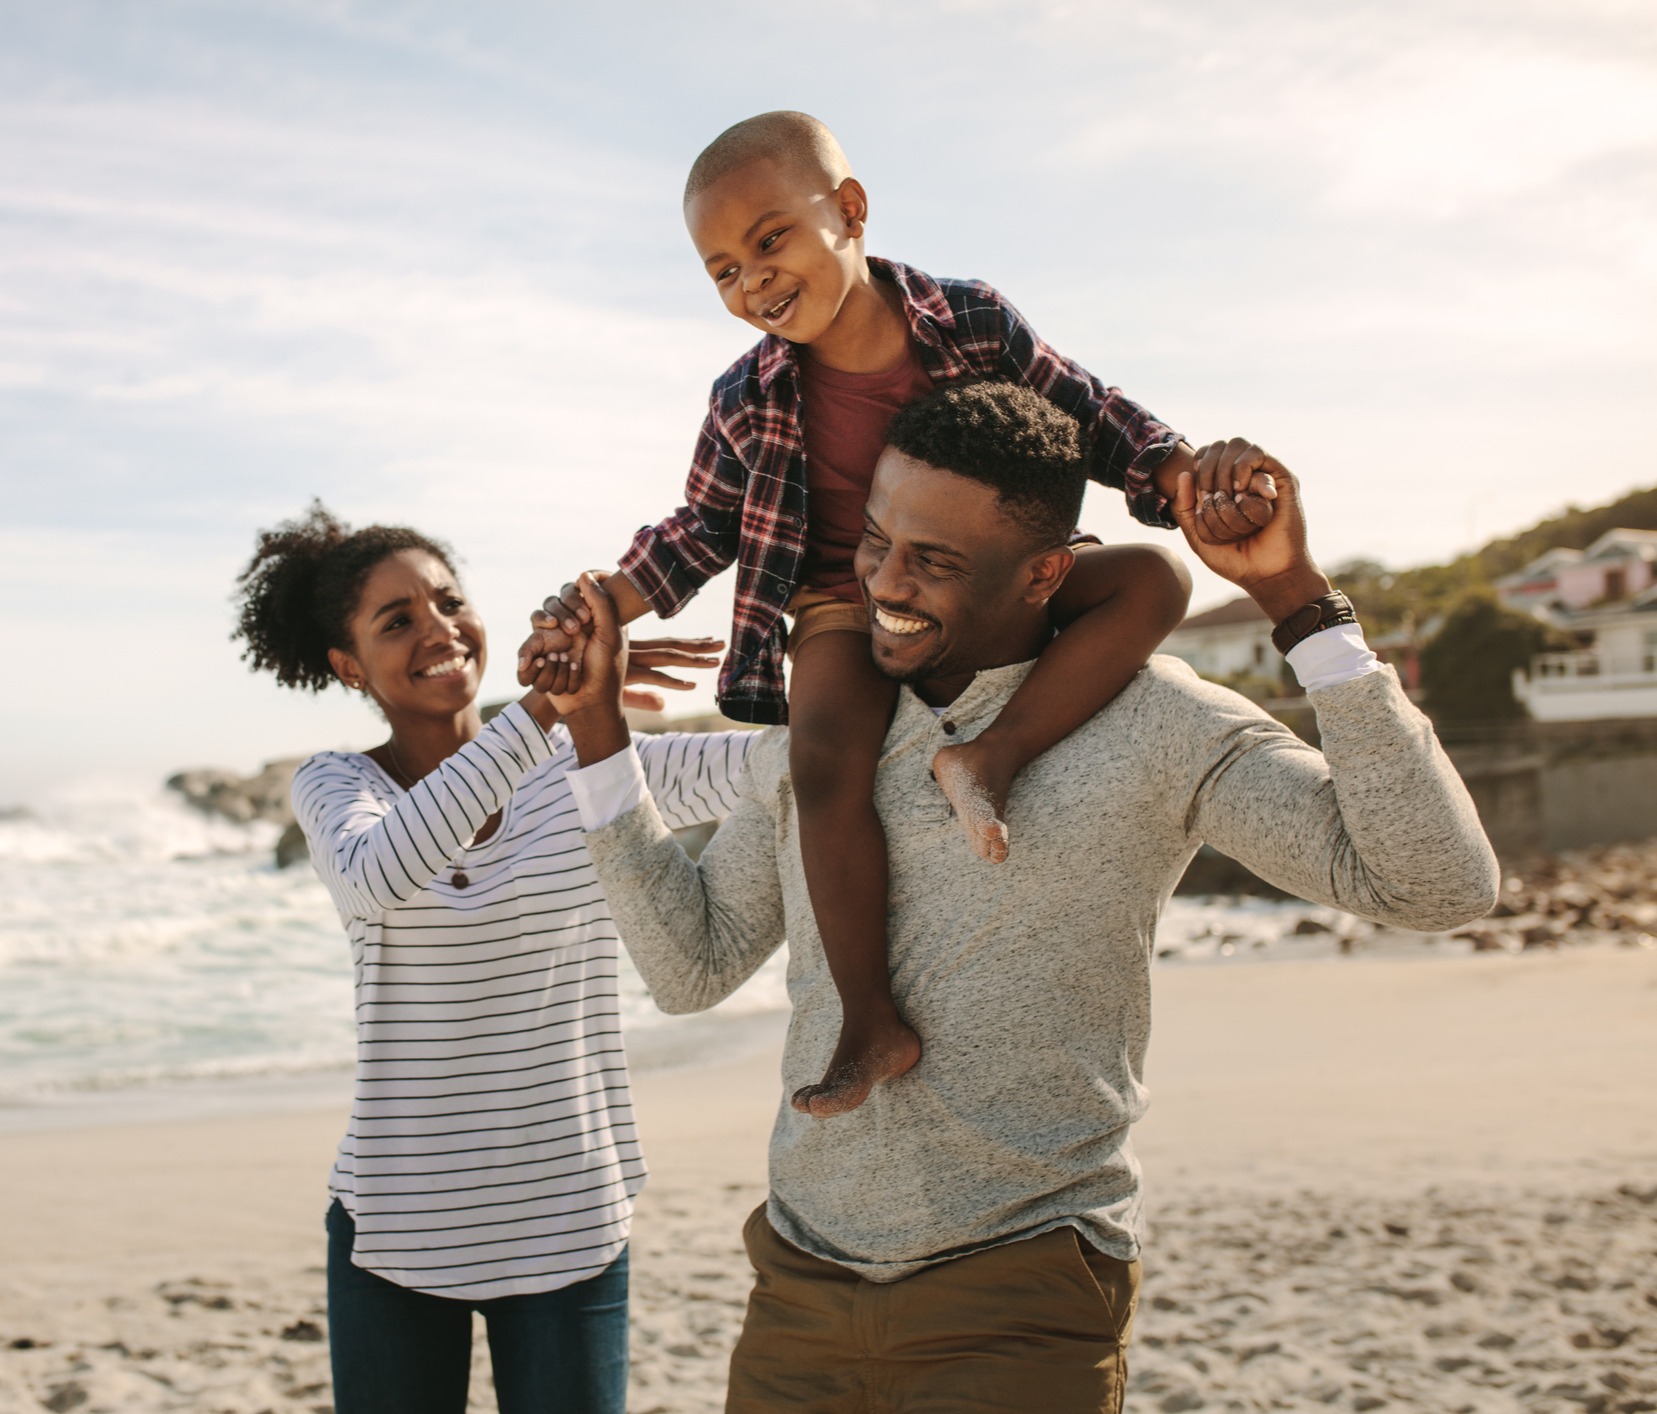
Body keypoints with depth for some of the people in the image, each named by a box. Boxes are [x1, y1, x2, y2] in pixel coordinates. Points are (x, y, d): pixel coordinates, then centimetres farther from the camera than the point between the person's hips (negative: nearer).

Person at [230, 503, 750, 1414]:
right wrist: (540, 707, -34)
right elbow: (379, 873, -26)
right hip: (395, 1232, 0)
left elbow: (745, 764, -15)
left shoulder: (583, 768, 0)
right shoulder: (336, 787, -2)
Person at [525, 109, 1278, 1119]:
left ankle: (993, 755, -30)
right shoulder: (749, 405, -4)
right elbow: (702, 532, 10)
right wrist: (594, 613, -1)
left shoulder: (971, 322, -7)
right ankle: (873, 1024, -24)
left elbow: (1095, 420, 2)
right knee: (827, 763, -32)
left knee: (1153, 577, -22)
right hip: (847, 604, -1)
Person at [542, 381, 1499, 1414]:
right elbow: (692, 964, 10)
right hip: (799, 1292, 5)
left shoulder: (1152, 724, -7)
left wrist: (1294, 596, -21)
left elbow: (1438, 885, -16)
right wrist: (597, 723, 5)